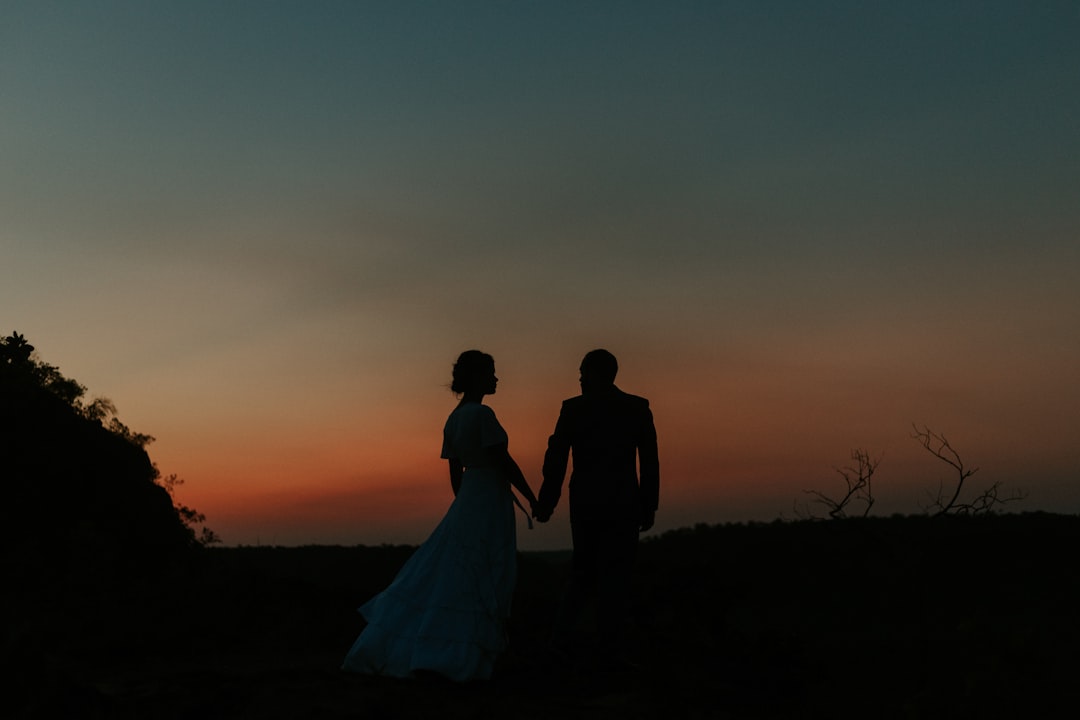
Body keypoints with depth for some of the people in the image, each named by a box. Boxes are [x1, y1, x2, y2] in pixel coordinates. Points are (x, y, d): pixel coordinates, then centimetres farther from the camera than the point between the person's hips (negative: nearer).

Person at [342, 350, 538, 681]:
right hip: (490, 503, -8)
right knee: (482, 584, -2)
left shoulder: (453, 419, 12)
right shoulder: (482, 414, -15)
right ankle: (462, 660, 1)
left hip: (466, 502, 9)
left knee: (440, 573, 11)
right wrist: (531, 497, -7)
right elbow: (504, 461, -16)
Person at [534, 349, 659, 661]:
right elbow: (650, 461, -1)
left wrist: (546, 503, 6)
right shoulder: (638, 407, 1)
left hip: (584, 504, 1)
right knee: (616, 575, 3)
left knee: (583, 571, 17)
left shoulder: (573, 408, 0)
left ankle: (563, 634, 10)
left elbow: (555, 459, -1)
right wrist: (649, 506, 5)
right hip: (624, 504, -1)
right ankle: (613, 650, 2)